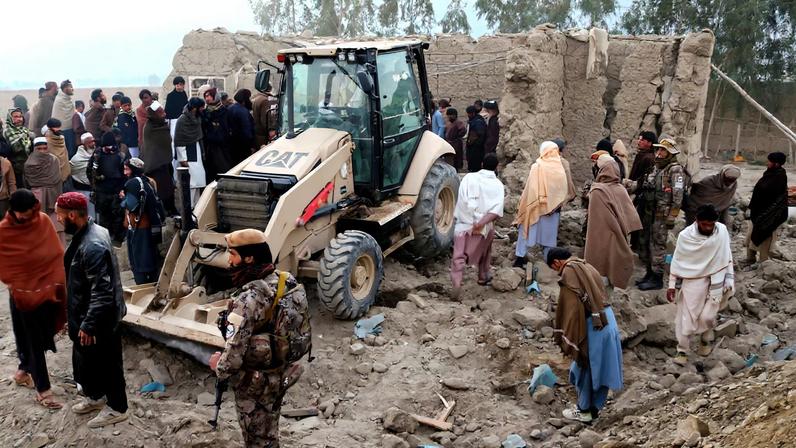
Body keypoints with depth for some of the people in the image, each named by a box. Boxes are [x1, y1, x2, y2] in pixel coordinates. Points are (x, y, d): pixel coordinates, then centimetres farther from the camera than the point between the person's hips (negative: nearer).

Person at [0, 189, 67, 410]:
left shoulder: (43, 221, -6)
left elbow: (56, 253, 2)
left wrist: (58, 281, 3)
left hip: (47, 288, 4)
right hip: (24, 293, -4)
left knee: (40, 336, 19)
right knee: (33, 340, 5)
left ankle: (23, 370, 43)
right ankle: (43, 389, 15)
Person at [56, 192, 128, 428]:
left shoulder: (93, 246, -30)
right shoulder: (85, 234, 2)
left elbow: (102, 292, -30)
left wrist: (88, 324, -23)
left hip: (101, 320, -10)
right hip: (83, 314, 10)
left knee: (107, 363, 8)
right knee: (85, 360, 25)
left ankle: (117, 408, 26)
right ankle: (96, 396, 45)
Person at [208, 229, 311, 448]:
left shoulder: (250, 298, -29)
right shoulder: (287, 282, -4)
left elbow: (236, 346, -27)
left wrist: (220, 367, -7)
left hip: (256, 382, -7)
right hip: (282, 373, 7)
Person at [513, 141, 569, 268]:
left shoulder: (537, 167, -12)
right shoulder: (560, 169, -3)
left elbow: (529, 189, -10)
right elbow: (563, 192, 2)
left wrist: (522, 205, -2)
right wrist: (557, 205, 12)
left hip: (534, 207, -3)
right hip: (553, 208, 3)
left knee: (526, 230, 9)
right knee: (549, 234, 12)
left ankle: (520, 258, 7)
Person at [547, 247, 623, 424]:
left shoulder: (568, 272, -11)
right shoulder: (587, 267, 15)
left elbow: (571, 308, -17)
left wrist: (568, 340, -13)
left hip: (592, 326, -8)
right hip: (607, 320, 8)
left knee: (586, 367, 8)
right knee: (600, 366, 17)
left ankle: (584, 410, 20)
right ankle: (595, 406, 30)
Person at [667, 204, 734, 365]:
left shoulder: (722, 231, -11)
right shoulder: (685, 235, -14)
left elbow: (727, 258, -1)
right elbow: (677, 261, -5)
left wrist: (729, 281, -2)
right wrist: (671, 285, -3)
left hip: (714, 281, 1)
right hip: (691, 281, -1)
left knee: (707, 316, 2)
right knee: (686, 317, 1)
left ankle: (706, 340, 33)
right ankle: (682, 351, 15)